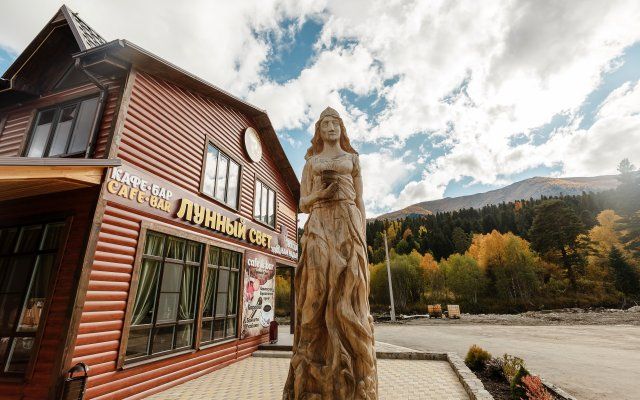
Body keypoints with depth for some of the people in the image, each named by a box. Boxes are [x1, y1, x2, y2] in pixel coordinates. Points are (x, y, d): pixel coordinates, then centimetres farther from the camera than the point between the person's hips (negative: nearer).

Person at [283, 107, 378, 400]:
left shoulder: (352, 159, 20)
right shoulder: (310, 163, 21)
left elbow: (360, 201, 12)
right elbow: (303, 204, 13)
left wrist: (362, 237, 0)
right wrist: (321, 192, -8)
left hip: (347, 225, 0)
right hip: (319, 227, 1)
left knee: (347, 297, -9)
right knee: (318, 294, -9)